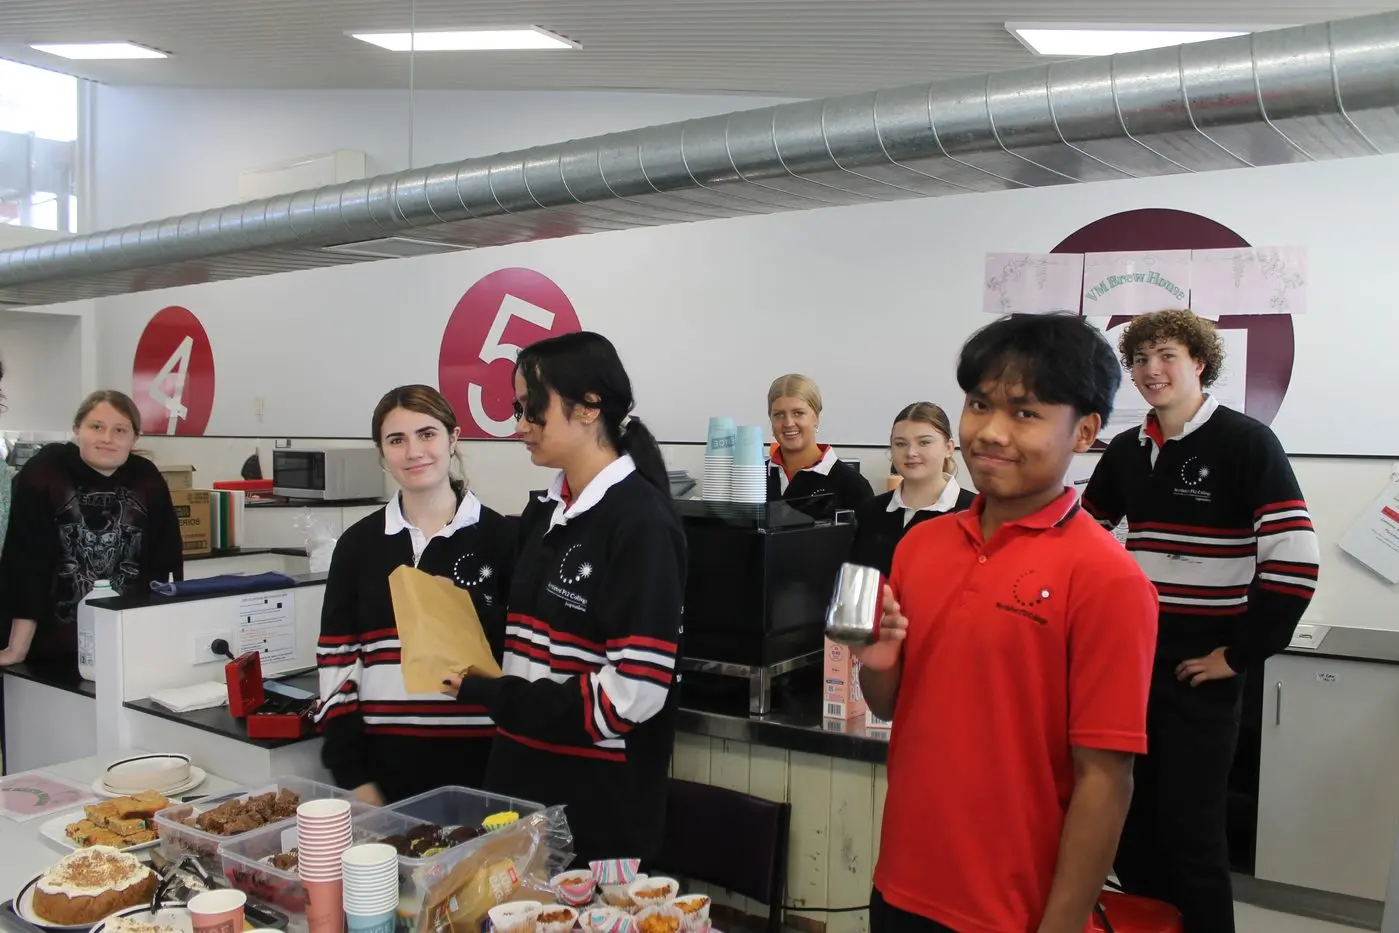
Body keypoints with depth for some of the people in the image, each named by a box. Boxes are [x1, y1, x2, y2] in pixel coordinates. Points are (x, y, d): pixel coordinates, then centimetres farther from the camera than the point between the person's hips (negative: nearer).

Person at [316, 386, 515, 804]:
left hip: (477, 761, -2)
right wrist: (352, 774, 1)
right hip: (384, 762, 2)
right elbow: (338, 662, 5)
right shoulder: (358, 543, 5)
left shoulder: (499, 536, -2)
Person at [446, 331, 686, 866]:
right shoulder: (543, 512, 8)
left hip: (598, 802, -7)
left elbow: (631, 695, -22)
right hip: (520, 778, 7)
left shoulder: (641, 523, -16)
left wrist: (490, 695, -17)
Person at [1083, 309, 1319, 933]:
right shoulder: (1126, 451, 8)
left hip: (1199, 670, -5)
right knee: (1128, 825, 13)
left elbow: (1295, 563, -16)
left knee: (1190, 831, 2)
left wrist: (1241, 655, -13)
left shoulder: (1245, 443, -8)